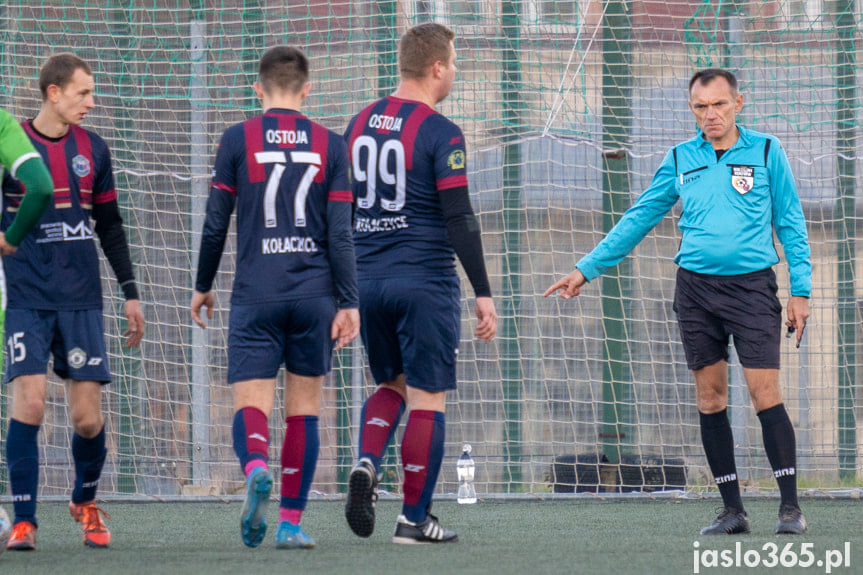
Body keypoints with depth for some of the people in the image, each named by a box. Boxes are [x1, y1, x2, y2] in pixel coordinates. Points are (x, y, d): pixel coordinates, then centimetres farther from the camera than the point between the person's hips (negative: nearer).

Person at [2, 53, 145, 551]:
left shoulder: (93, 149, 10)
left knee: (89, 418, -1)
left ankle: (86, 501, 26)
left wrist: (131, 292, 16)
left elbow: (110, 225, 17)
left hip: (81, 299, 3)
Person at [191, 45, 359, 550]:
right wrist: (349, 303, 2)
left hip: (256, 296, -1)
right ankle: (291, 522, 7)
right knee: (304, 406, 9)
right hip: (314, 295, 1)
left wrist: (203, 286, 15)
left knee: (250, 401, -2)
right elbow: (341, 233, -1)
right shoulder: (330, 145, 3)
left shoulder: (238, 140, 1)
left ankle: (256, 468, -34)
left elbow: (215, 224, 2)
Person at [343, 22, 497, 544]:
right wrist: (483, 294, -12)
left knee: (392, 383, 21)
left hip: (367, 281, 6)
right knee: (428, 398, 1)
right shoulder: (441, 134, -11)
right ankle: (415, 518, 1)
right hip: (425, 282, -6)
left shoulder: (360, 124, 9)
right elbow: (458, 219, -15)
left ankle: (367, 464, -5)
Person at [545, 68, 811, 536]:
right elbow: (639, 219, 14)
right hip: (696, 287, 3)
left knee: (765, 392, -11)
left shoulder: (765, 151, 2)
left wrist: (800, 289, -2)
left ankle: (790, 506, -7)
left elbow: (790, 222, 5)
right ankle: (732, 510, 7)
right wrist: (587, 269, 11)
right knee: (710, 398, 1)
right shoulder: (680, 160, 9)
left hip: (751, 284, -3)